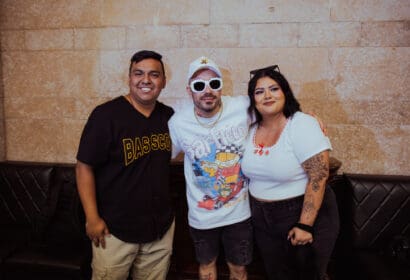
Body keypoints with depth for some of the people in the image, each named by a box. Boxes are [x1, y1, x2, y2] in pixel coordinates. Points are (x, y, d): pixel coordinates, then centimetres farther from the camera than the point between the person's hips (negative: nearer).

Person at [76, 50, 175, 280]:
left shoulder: (169, 116, 0)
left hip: (162, 227, 5)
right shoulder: (106, 115, -14)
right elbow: (84, 167, -12)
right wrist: (93, 218, -14)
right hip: (115, 229, -4)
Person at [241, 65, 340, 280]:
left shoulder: (303, 125, -18)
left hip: (304, 214, -5)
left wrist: (305, 225, -23)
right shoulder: (251, 128, -1)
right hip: (263, 221, 5)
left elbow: (318, 177, -22)